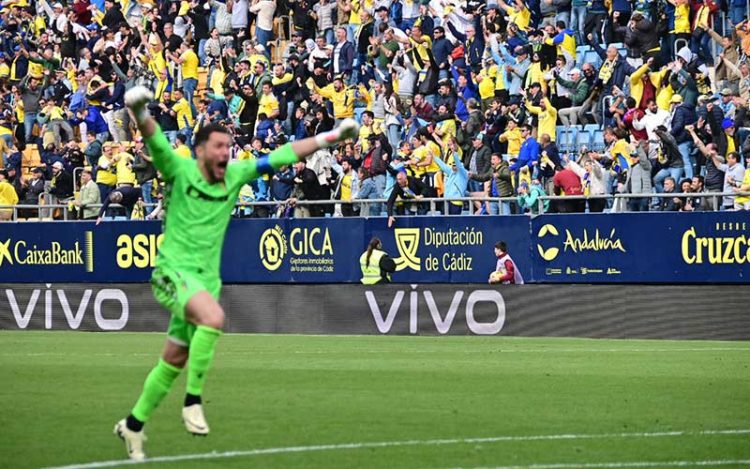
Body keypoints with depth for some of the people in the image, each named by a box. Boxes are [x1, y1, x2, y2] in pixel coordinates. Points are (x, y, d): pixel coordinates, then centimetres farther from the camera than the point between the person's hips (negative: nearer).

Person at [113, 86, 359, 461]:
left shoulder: (235, 176, 5)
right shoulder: (180, 171, -8)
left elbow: (280, 157, 9)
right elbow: (154, 141, -24)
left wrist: (330, 138, 7)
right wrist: (141, 114, -45)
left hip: (206, 279, 6)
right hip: (174, 273, -6)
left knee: (173, 362, 11)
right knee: (213, 317, -34)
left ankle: (133, 424, 27)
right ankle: (193, 401, -25)